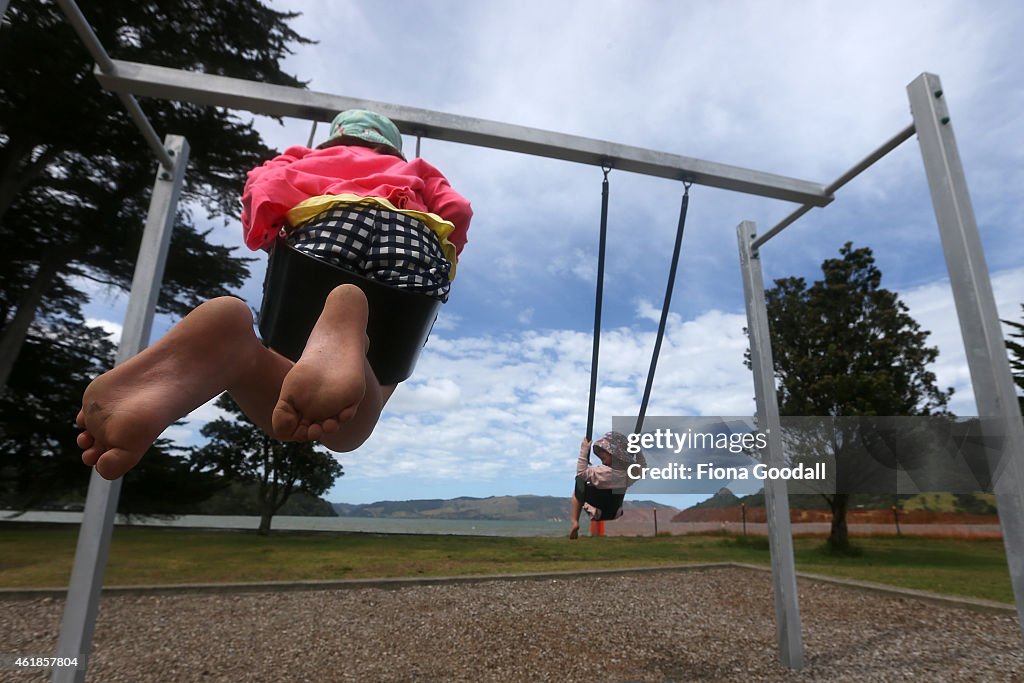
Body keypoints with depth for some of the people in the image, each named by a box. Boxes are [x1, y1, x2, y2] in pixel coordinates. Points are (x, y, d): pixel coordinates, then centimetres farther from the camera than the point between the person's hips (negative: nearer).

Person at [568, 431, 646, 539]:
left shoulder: (601, 471, -32)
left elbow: (580, 472, -22)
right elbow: (643, 466, 5)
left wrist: (584, 450, -23)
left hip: (596, 513, -5)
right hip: (615, 513, 5)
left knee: (577, 490, 16)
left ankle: (574, 522, 13)